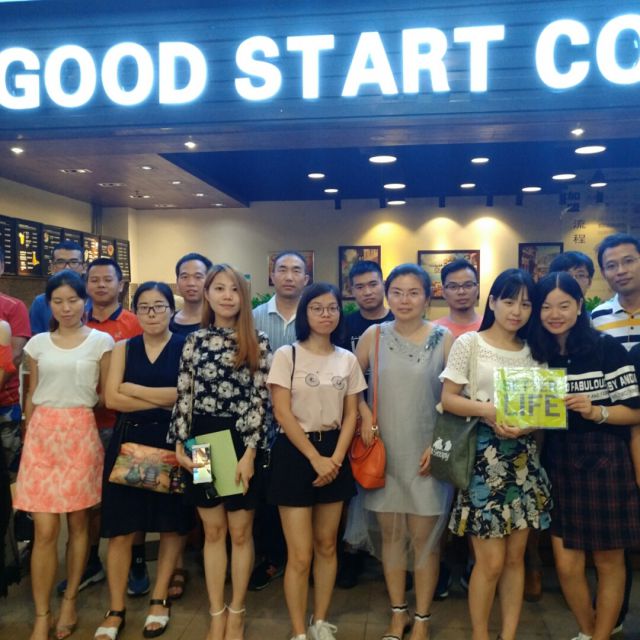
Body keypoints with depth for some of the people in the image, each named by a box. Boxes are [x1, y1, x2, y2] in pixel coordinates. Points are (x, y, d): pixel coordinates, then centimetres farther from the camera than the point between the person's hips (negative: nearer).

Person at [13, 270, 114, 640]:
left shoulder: (101, 341, 1)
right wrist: (29, 436, 13)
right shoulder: (38, 343, 9)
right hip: (42, 433, 2)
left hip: (81, 433, -1)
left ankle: (70, 602, 24)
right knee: (45, 530, -1)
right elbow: (31, 395, 15)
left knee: (78, 522, 7)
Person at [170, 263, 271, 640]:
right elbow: (185, 395, 5)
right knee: (213, 531, 12)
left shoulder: (258, 343, -3)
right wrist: (180, 445, -1)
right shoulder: (195, 340, 4)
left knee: (240, 531, 8)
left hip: (241, 442, -2)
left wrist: (250, 453, -12)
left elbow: (260, 400, -7)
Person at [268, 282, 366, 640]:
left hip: (334, 453, 4)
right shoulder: (287, 355, -6)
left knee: (327, 545, 14)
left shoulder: (347, 359, 6)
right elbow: (283, 414, -11)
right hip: (295, 453, -4)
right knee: (301, 555, -2)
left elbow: (351, 414, 5)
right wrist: (315, 458, -13)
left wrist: (336, 459, -8)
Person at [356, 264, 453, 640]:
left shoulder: (444, 339, -5)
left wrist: (439, 444, -9)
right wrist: (364, 414, -5)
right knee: (391, 536, 13)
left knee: (425, 539, 7)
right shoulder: (374, 335, -1)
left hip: (426, 454, -2)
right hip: (384, 453, 2)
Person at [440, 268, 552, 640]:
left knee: (516, 557, 10)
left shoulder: (532, 351, 10)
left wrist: (526, 424, -12)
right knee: (491, 561, -1)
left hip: (523, 458, 5)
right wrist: (485, 409, -21)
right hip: (483, 458, -4)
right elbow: (447, 399, -5)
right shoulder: (469, 343, -2)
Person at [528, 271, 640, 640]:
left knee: (608, 559, 11)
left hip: (604, 463, -3)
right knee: (567, 565, 8)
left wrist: (594, 411, -24)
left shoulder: (607, 349, -9)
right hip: (558, 465, 4)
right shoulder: (537, 353, 4)